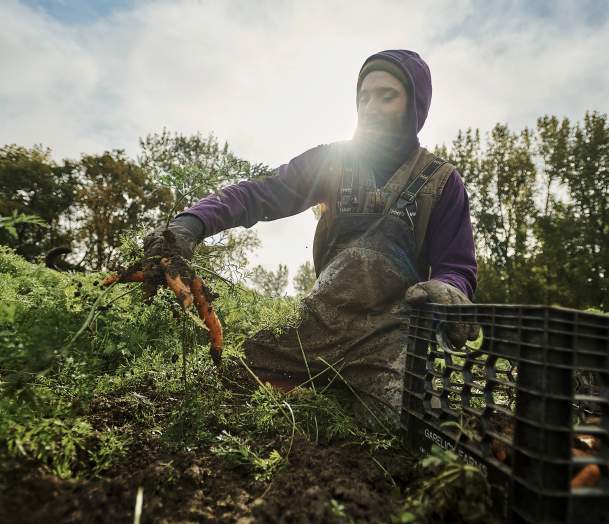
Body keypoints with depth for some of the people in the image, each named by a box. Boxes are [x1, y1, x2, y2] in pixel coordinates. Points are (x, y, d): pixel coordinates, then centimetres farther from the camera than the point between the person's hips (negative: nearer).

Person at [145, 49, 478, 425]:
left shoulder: (442, 182, 3)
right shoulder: (331, 161, 6)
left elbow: (457, 267, 3)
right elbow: (257, 195, -3)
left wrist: (447, 289, -23)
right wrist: (192, 223, -22)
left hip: (388, 337, -1)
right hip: (321, 323, 2)